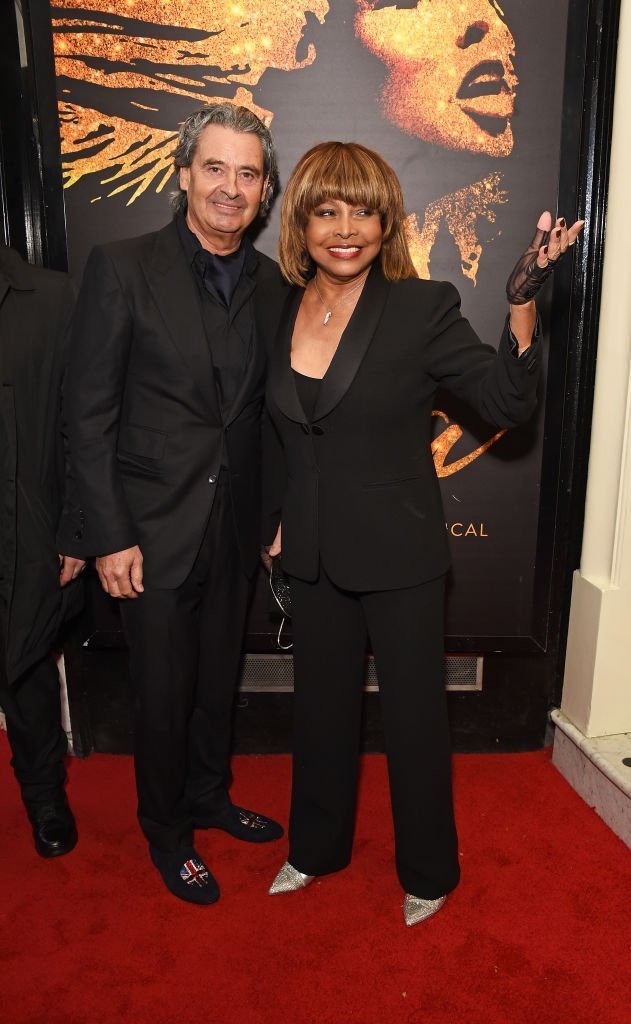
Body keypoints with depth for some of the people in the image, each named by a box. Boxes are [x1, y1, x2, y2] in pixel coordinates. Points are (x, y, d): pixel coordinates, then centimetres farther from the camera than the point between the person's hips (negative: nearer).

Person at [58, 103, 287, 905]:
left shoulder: (271, 283, 4)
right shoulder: (122, 269, -10)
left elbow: (268, 410, 8)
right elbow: (88, 414, -11)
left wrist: (274, 516, 7)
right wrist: (108, 536, -14)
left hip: (234, 527, 4)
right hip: (154, 529, -4)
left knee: (218, 680, 20)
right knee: (165, 692, 11)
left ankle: (208, 797, 46)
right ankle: (166, 832, 37)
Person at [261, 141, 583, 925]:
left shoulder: (423, 308, -12)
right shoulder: (282, 309, 1)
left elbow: (507, 404, -17)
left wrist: (523, 303, -30)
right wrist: (275, 524, 11)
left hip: (397, 556, -4)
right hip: (314, 555, 5)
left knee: (413, 714, 12)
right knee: (321, 706, 21)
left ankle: (428, 871, 39)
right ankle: (317, 847, 46)